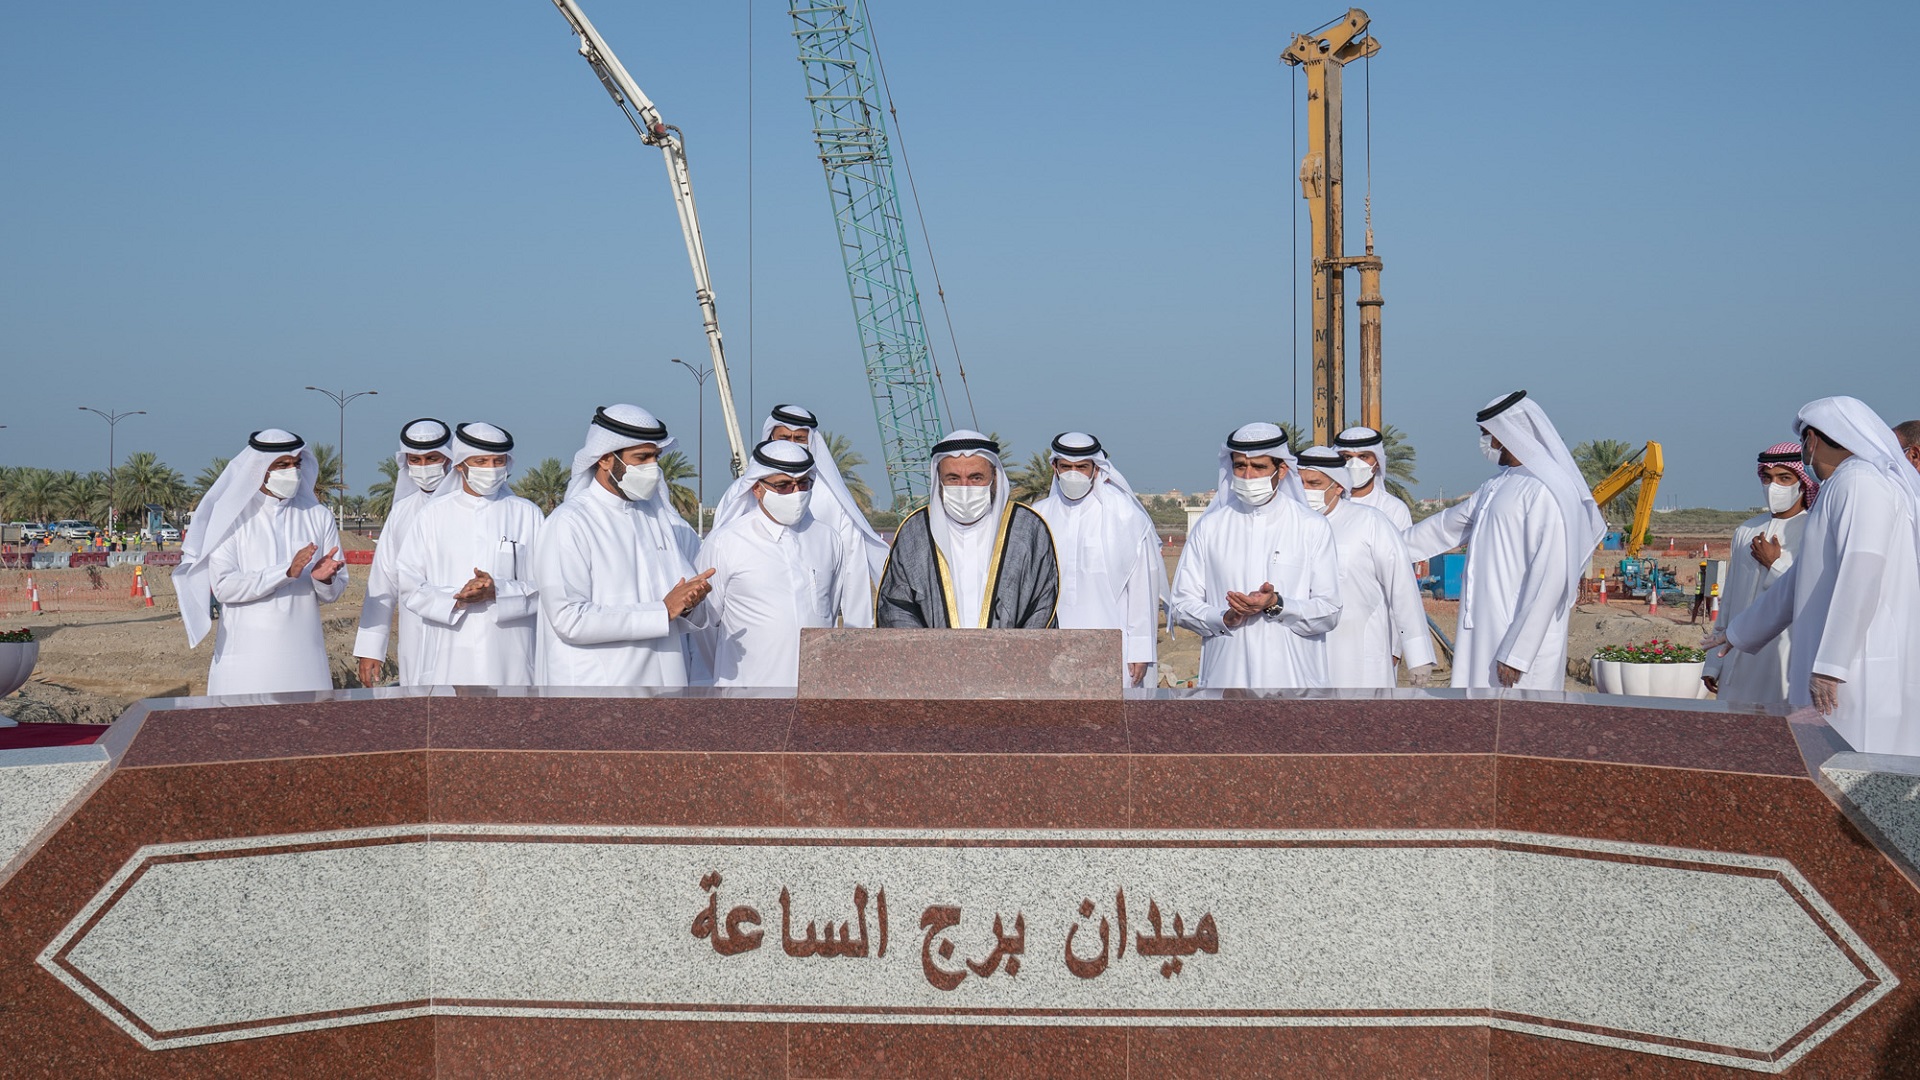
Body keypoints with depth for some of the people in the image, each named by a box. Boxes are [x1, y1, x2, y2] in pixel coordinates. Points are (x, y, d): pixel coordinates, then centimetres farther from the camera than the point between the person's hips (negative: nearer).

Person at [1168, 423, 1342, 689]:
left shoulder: (1312, 527, 6)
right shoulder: (1209, 527, 10)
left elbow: (1329, 612, 2)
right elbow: (1182, 604, 9)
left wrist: (1276, 605, -14)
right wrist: (1225, 618, -10)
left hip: (1295, 682, -1)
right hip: (1226, 679, 1)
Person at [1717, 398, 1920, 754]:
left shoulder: (1860, 481, -8)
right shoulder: (1840, 488, 23)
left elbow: (1861, 574, -20)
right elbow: (1798, 582, 32)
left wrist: (1829, 664, -22)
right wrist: (1739, 633, 40)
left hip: (1860, 670, -9)